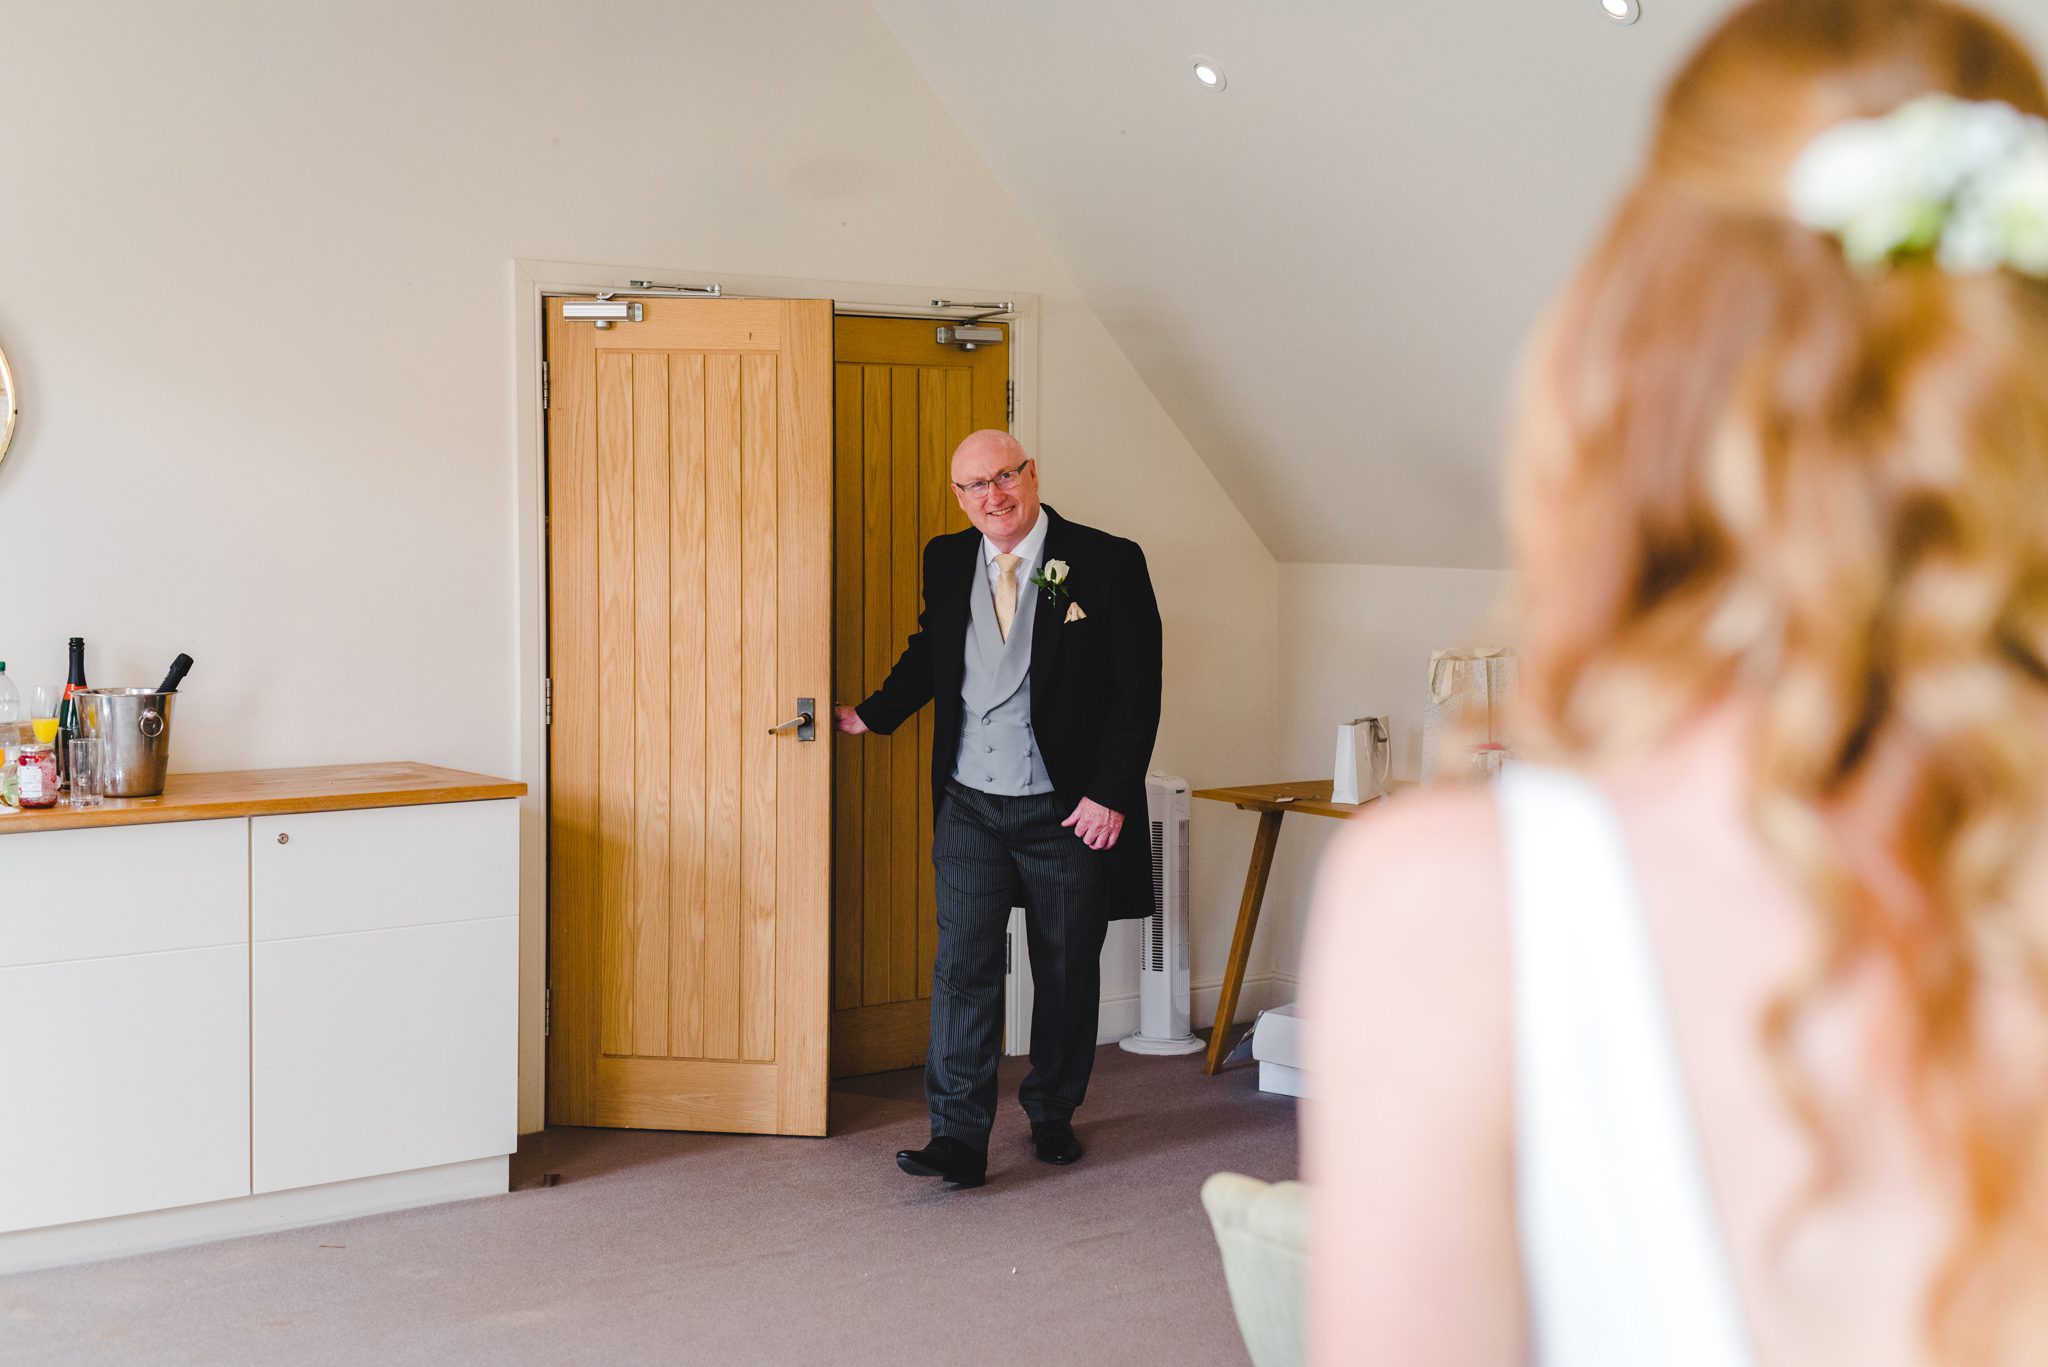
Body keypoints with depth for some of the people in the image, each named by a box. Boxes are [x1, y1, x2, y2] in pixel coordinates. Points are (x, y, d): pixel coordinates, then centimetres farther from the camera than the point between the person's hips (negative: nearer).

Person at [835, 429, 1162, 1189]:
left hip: (1069, 811, -2)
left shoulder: (1108, 563, -8)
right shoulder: (947, 562, 6)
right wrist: (872, 716, 15)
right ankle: (958, 1138, -3)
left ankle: (1053, 1117, 28)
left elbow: (1138, 689, -9)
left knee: (1066, 971, 10)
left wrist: (1111, 795, -13)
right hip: (971, 806, 3)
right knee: (963, 968, -5)